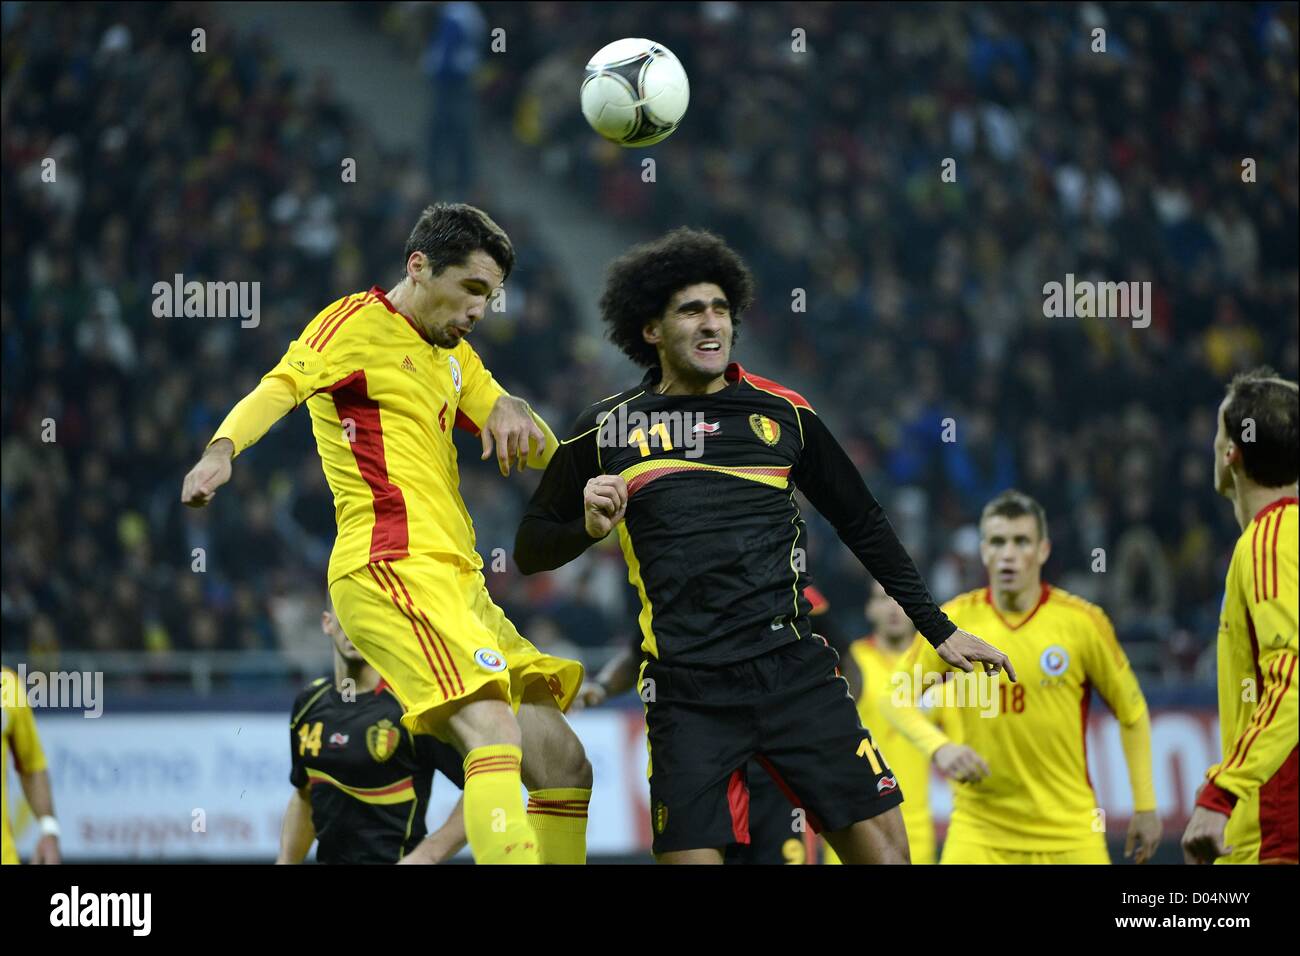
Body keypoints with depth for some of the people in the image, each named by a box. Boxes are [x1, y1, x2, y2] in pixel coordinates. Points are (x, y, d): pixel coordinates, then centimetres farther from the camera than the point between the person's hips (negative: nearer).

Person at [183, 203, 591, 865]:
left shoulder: (454, 357, 24)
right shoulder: (359, 322, -1)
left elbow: (545, 456, 22)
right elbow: (282, 385, -19)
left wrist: (512, 412, -3)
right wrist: (222, 448, -40)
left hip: (456, 581, 9)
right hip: (392, 568, -9)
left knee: (564, 765, 6)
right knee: (496, 736, -28)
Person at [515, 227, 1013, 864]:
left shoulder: (784, 412, 10)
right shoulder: (607, 430, 7)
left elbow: (862, 523, 20)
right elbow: (531, 549, 14)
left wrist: (938, 629, 19)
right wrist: (588, 527, -8)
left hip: (794, 668, 1)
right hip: (689, 688, -1)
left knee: (884, 847, -6)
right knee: (689, 859, -13)